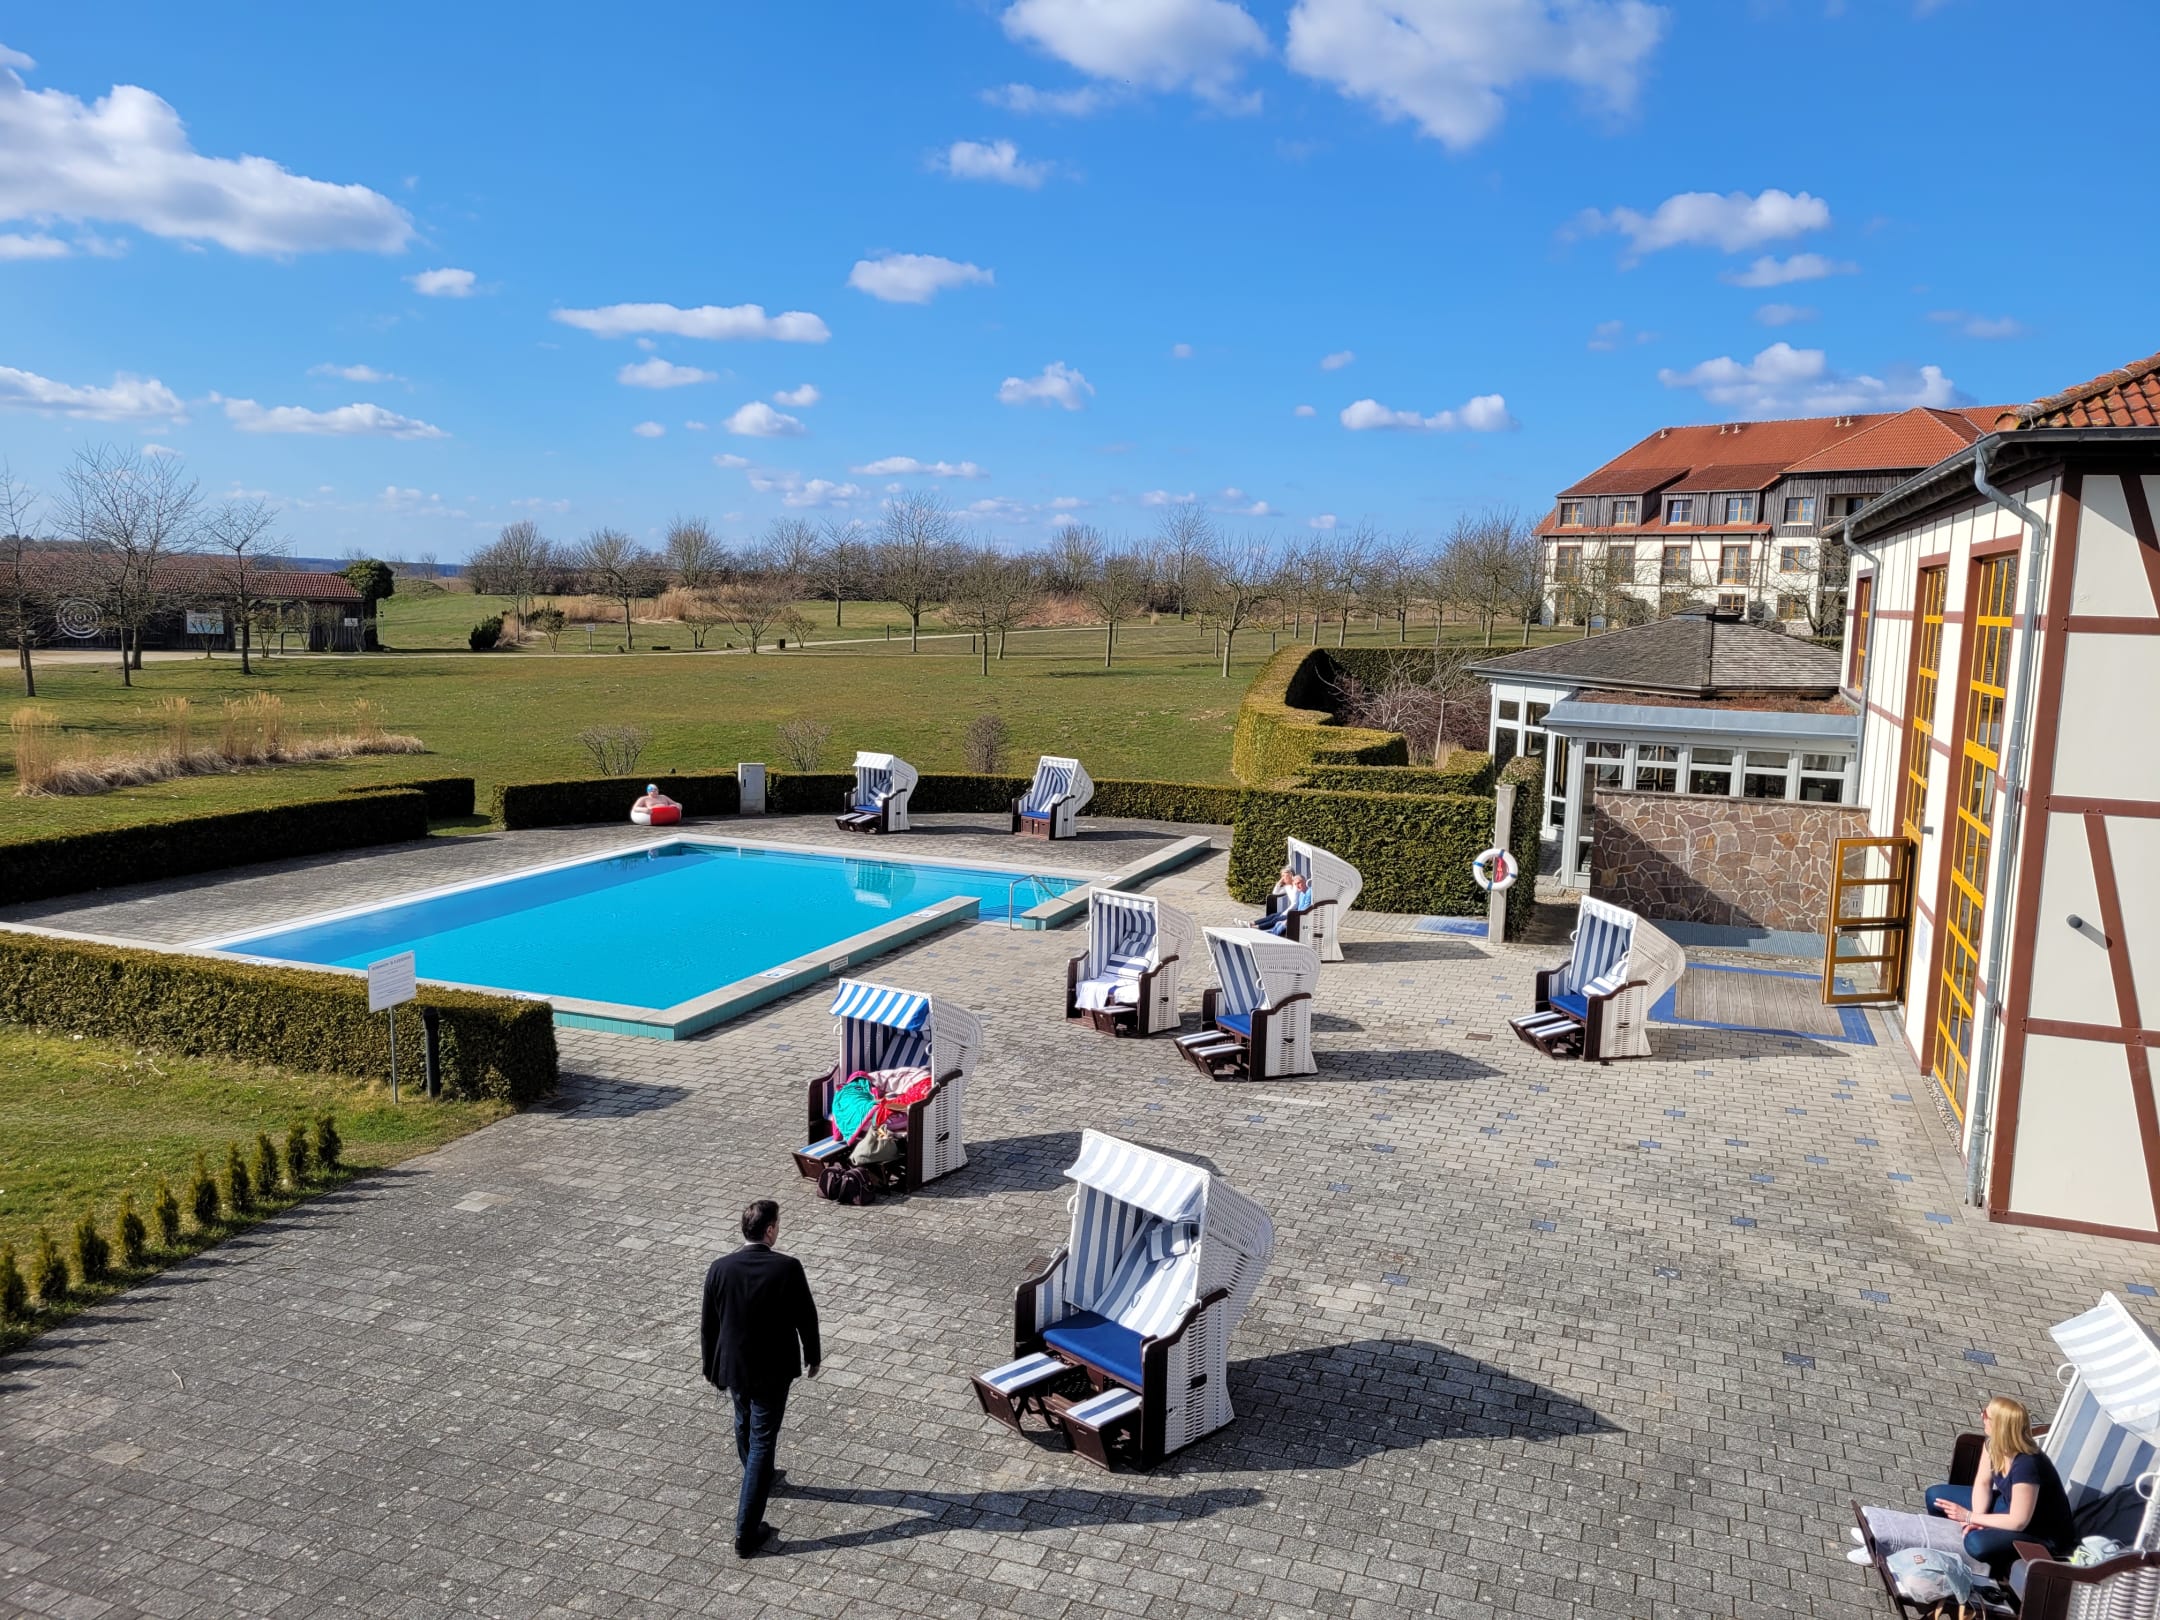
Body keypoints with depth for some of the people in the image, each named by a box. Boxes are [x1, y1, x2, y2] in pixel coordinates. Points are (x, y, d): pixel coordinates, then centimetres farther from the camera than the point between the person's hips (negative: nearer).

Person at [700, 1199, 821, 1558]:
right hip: (774, 1370, -4)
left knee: (744, 1425, 29)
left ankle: (758, 1478, 55)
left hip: (733, 1365, 4)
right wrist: (812, 1358, 8)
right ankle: (746, 1532, 5)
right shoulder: (788, 1268, -20)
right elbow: (806, 1319, -9)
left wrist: (711, 1367, 13)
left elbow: (709, 1325, -2)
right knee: (762, 1442, 5)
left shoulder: (720, 1268, -13)